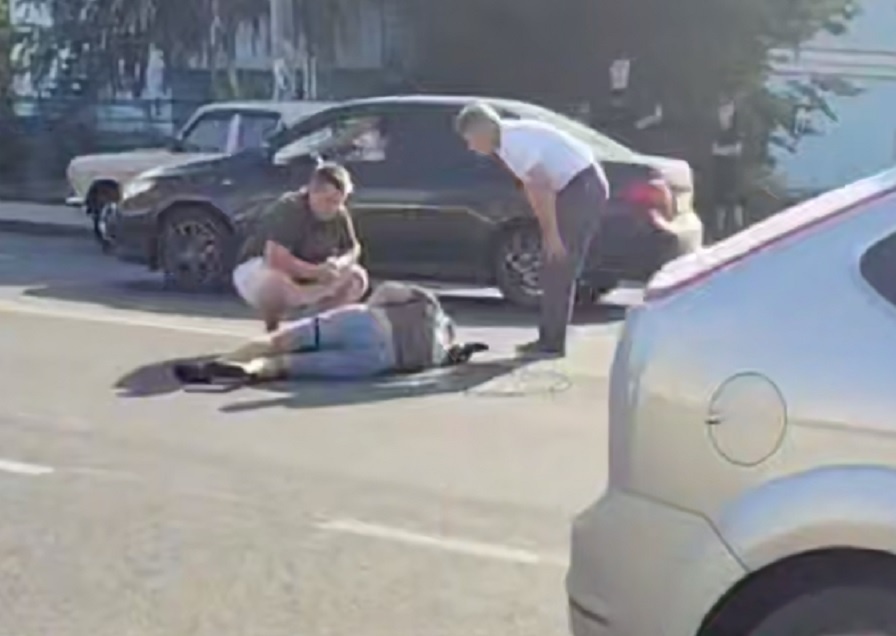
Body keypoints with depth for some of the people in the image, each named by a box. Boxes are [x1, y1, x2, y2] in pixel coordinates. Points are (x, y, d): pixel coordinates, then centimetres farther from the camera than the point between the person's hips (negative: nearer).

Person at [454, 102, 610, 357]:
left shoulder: (513, 142, -20)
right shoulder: (508, 140, 11)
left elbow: (541, 189, -22)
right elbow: (532, 188, 13)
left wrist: (551, 234, -18)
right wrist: (547, 230, 10)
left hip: (582, 187, -10)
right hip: (581, 186, 10)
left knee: (558, 268, -7)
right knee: (556, 268, 13)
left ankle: (552, 342, -2)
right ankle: (549, 339, 19)